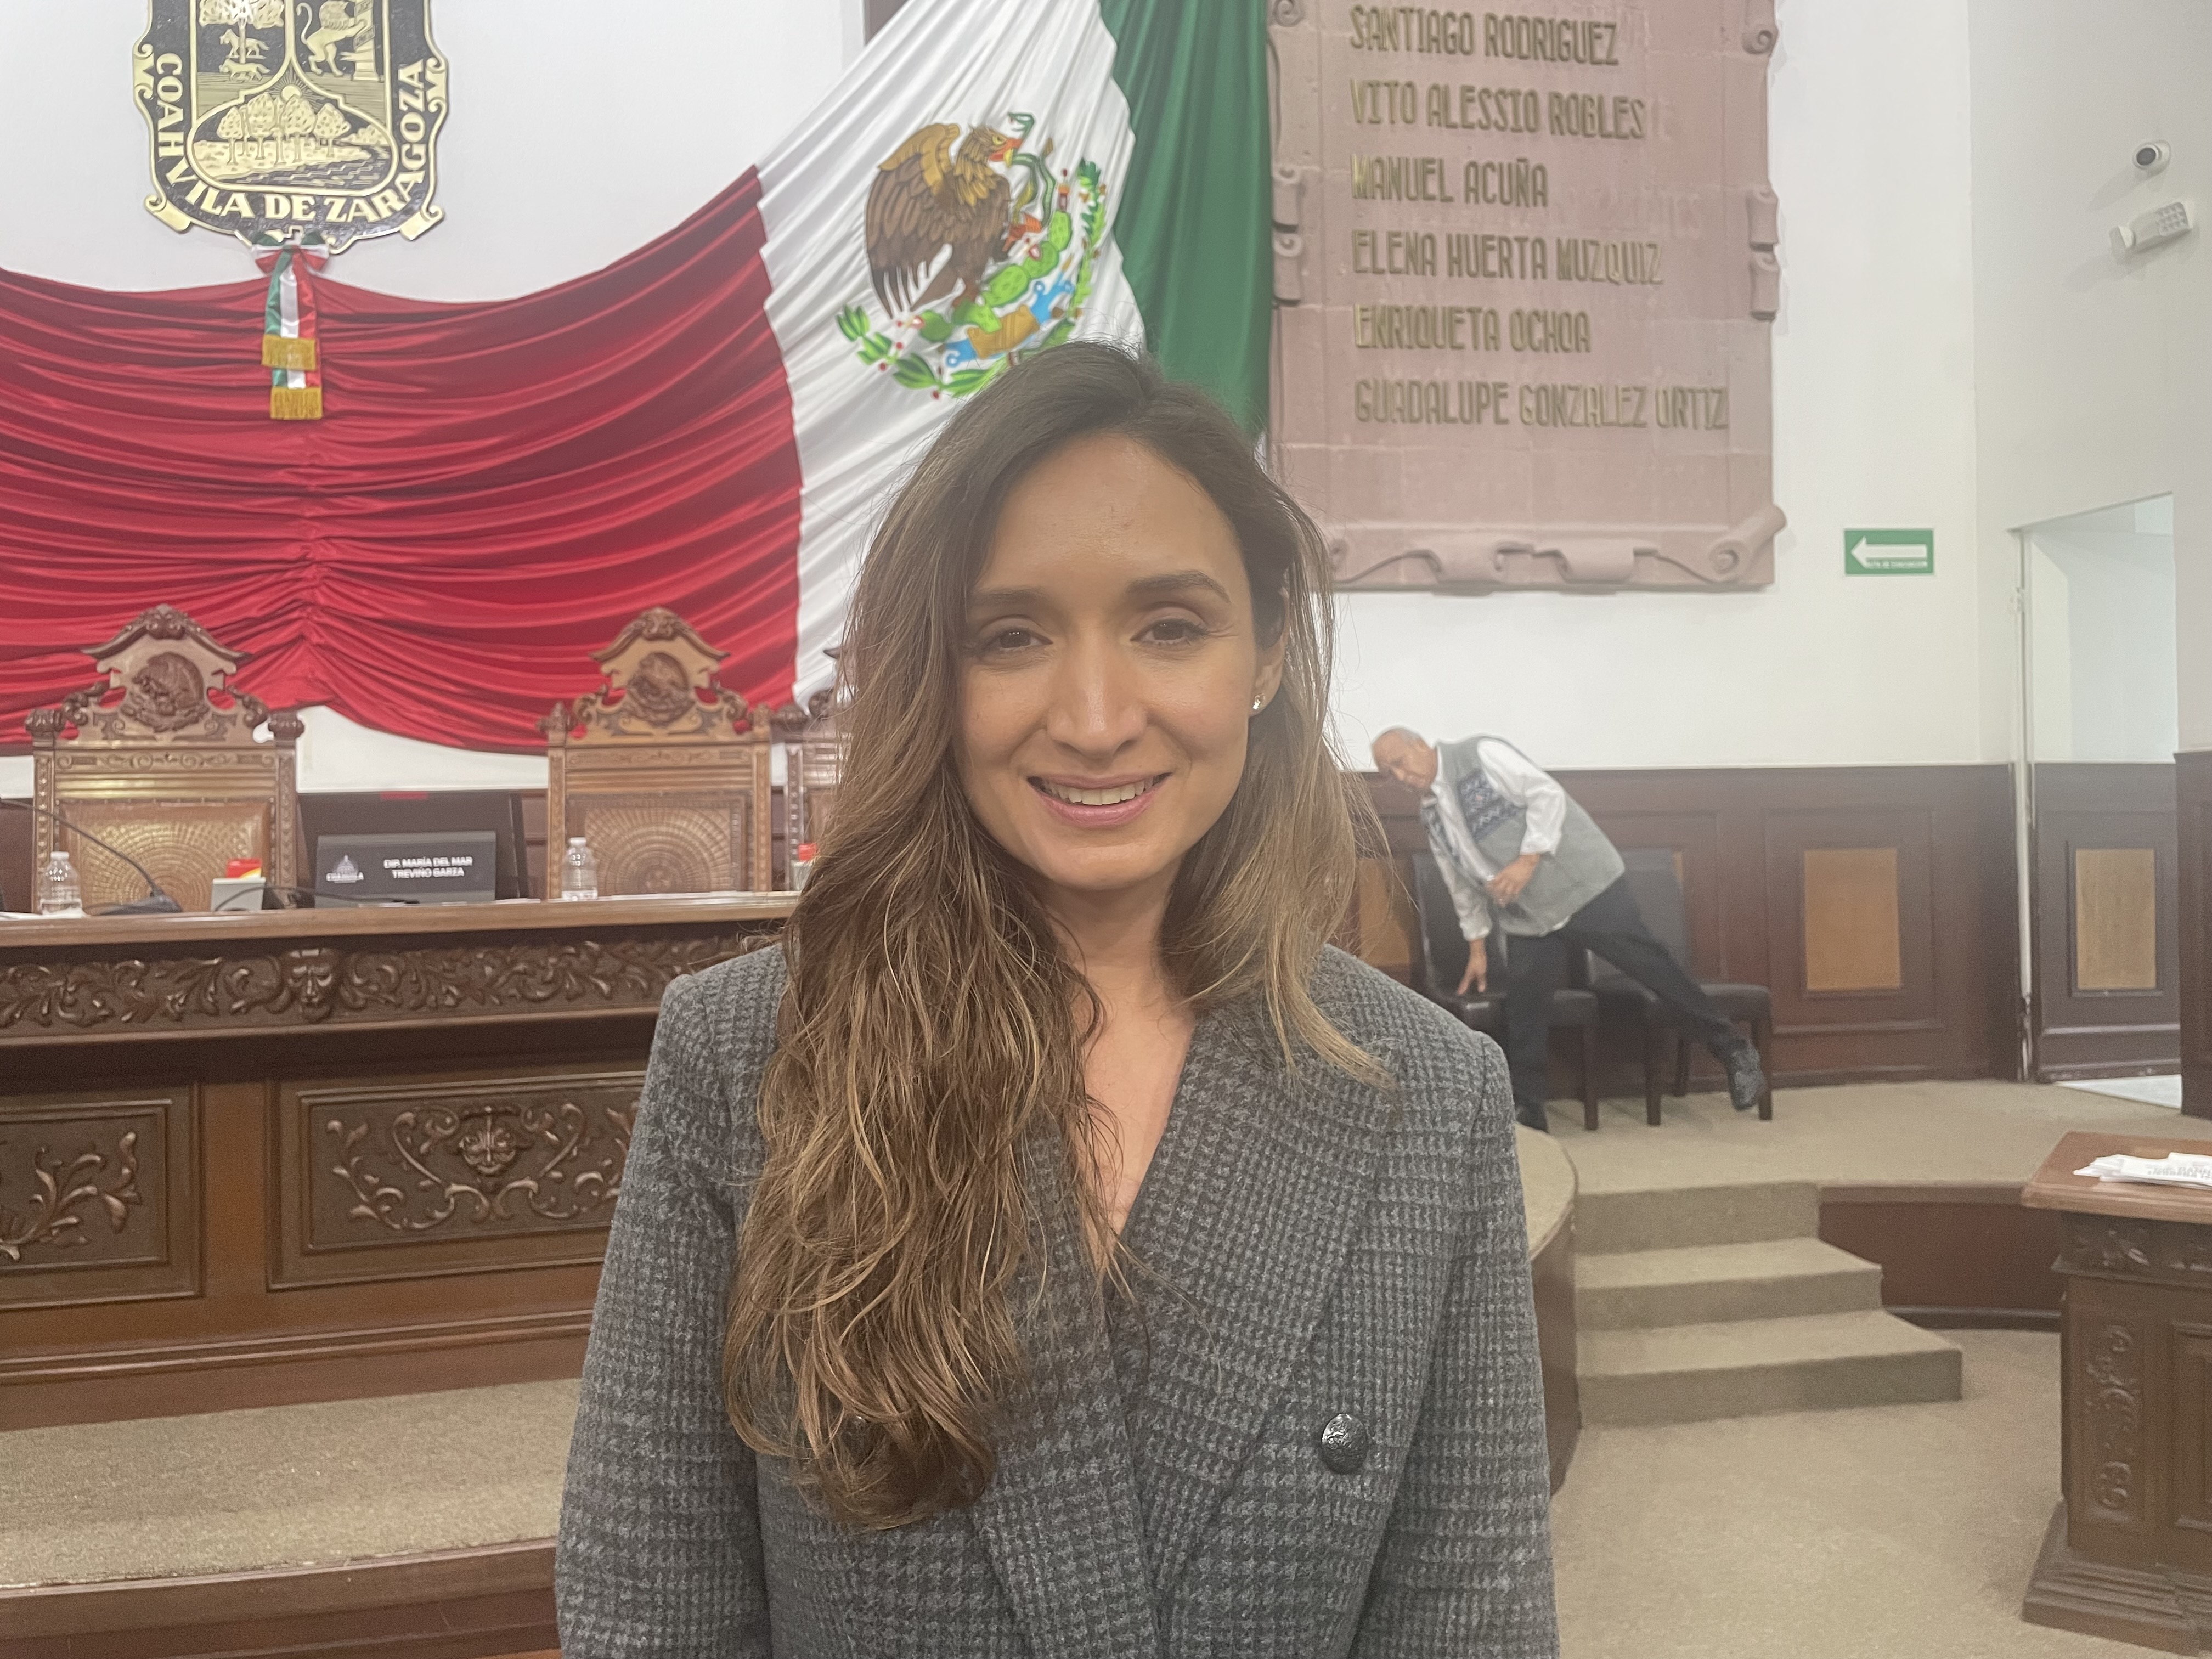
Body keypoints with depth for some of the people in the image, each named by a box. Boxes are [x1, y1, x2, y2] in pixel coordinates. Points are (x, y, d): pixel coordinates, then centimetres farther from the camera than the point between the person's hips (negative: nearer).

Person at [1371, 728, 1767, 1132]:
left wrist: (1528, 860, -22)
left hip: (1582, 885, -6)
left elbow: (1547, 794, -15)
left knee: (1652, 966, -4)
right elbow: (1463, 883, 20)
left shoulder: (1481, 755, -9)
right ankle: (1526, 1109, 11)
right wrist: (1477, 945, 21)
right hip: (1527, 916, 6)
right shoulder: (1431, 818, 11)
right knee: (1523, 1007, 0)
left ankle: (1734, 1052, 9)